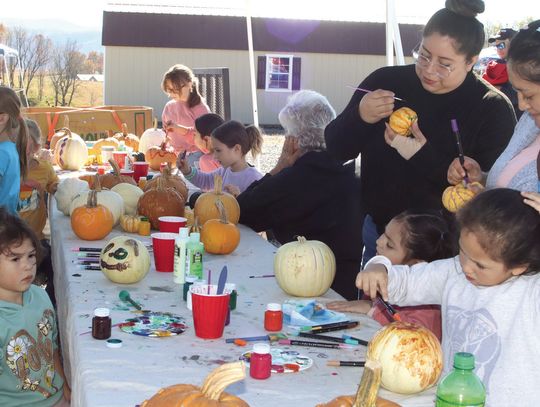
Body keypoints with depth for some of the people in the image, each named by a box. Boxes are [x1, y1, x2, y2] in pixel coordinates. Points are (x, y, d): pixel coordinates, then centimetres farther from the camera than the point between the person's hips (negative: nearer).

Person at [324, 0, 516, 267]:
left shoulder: (494, 109, -11)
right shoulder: (386, 81, -5)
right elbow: (335, 150, -1)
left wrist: (424, 157, -29)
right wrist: (359, 117, -21)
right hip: (379, 230, 3)